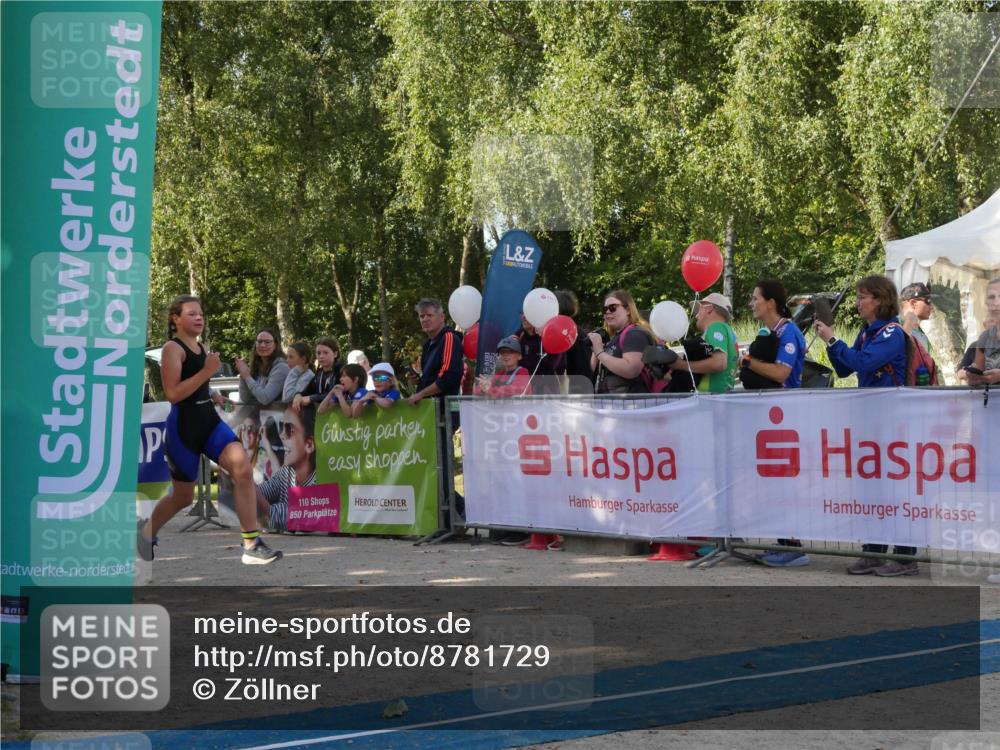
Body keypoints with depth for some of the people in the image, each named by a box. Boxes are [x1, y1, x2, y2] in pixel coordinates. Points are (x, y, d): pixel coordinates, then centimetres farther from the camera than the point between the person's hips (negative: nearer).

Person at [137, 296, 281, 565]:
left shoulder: (203, 348, 14)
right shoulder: (172, 348, -10)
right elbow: (173, 394, -20)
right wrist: (207, 371, -23)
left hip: (209, 420, 6)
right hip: (184, 426, -6)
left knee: (242, 467, -19)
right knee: (183, 497, 9)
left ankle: (251, 545, -19)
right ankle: (145, 530, 40)